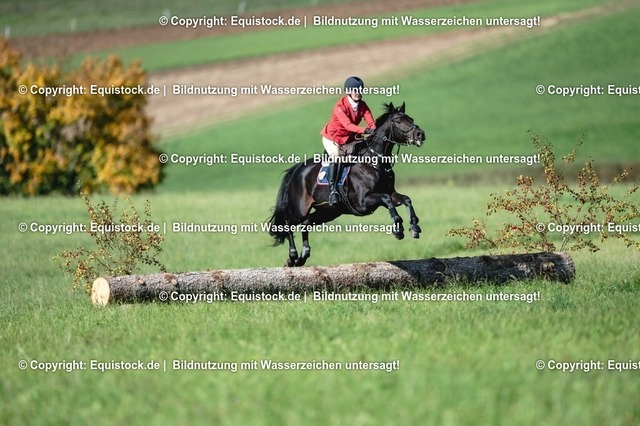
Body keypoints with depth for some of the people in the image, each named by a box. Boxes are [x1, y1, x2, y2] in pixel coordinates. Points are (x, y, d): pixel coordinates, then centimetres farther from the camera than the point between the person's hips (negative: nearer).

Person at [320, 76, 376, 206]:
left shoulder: (362, 105, -6)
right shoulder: (340, 106, -24)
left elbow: (371, 122, -17)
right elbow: (347, 125, -38)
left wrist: (374, 131, -40)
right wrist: (364, 131, -52)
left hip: (349, 139, 7)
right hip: (332, 137, -7)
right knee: (335, 155, -31)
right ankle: (332, 190, -36)